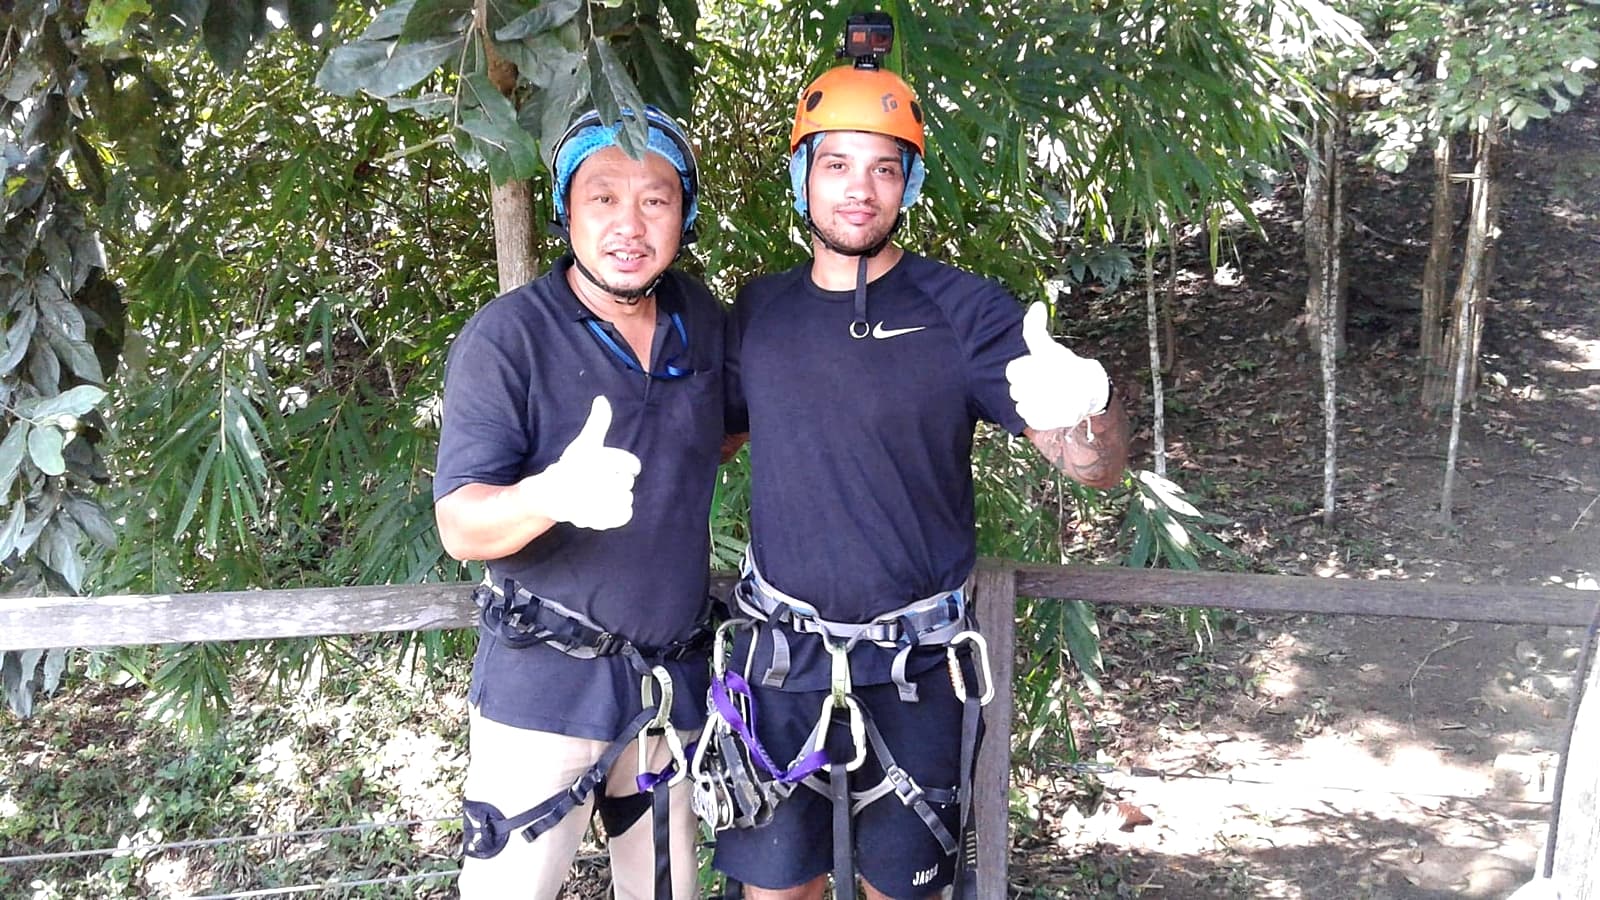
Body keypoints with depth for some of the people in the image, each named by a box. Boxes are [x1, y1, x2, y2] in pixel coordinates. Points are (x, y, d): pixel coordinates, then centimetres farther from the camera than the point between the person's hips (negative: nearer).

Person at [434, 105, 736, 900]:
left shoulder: (704, 321, 2)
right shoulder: (505, 340, -13)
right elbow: (460, 525, -20)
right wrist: (552, 496, -38)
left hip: (673, 678, 5)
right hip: (545, 680, -5)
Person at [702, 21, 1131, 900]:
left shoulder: (963, 310, -10)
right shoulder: (758, 309, 1)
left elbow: (1096, 466, -15)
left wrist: (1083, 408, -37)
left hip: (914, 666, -2)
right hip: (779, 658, 2)